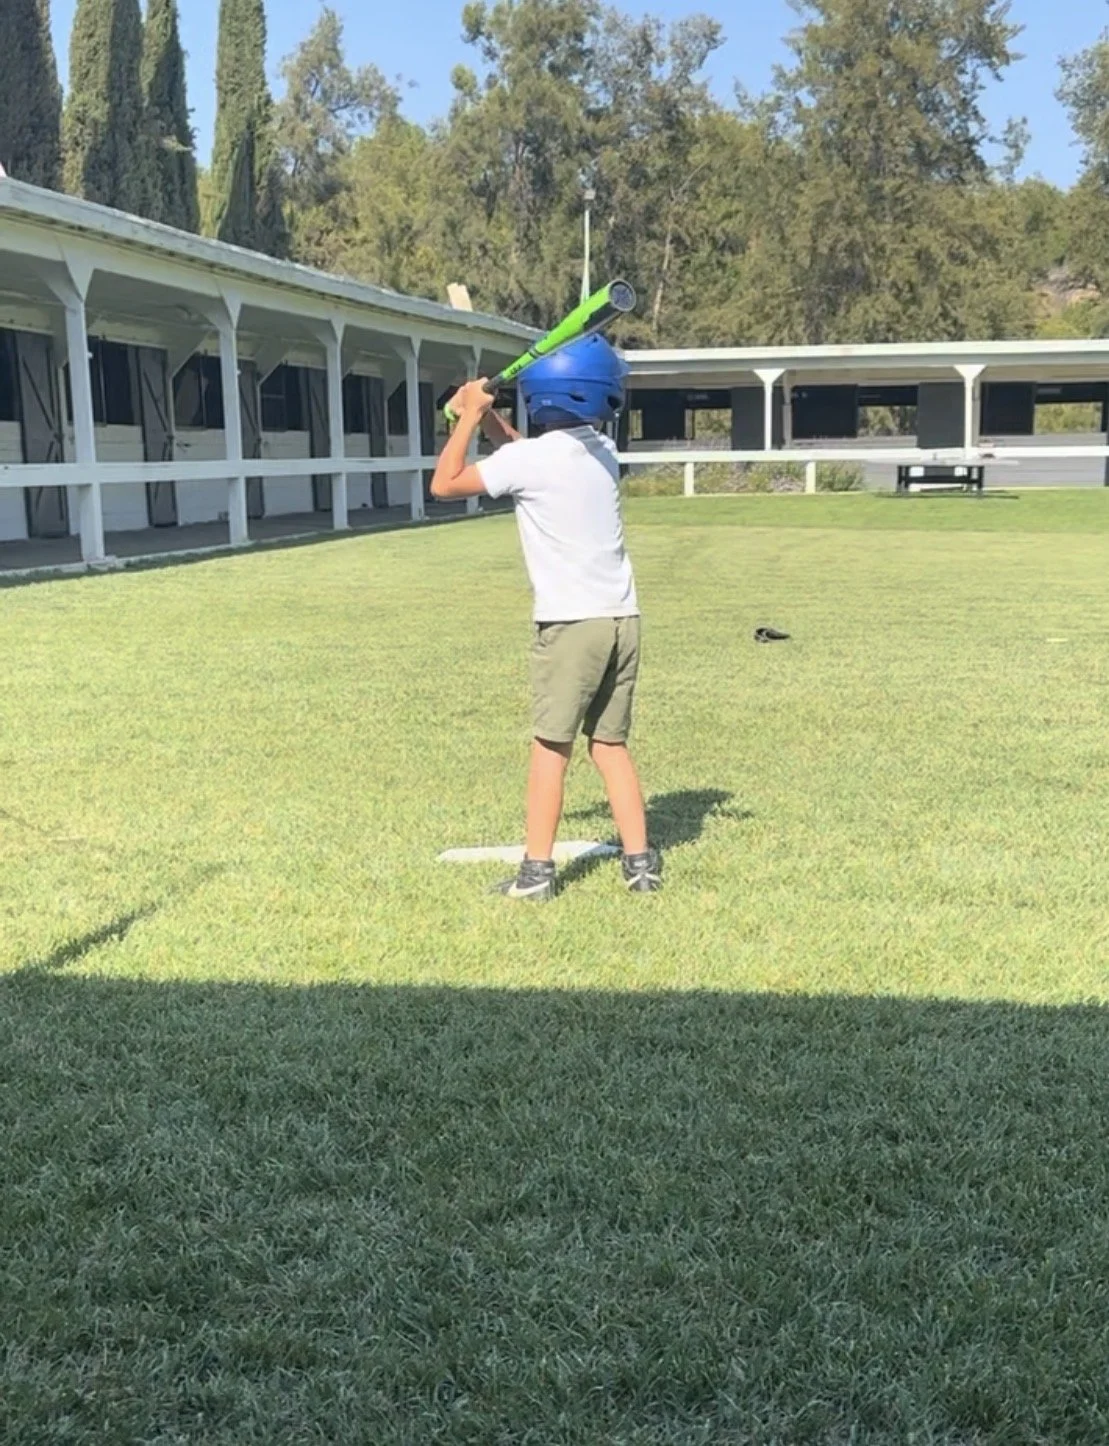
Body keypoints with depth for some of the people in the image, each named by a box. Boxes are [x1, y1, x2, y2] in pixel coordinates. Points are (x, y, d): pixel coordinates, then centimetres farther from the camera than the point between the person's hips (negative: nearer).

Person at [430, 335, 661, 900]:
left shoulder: (525, 459, -10)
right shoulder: (601, 451, 10)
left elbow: (444, 484, 3)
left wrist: (470, 417, 11)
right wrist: (486, 416, 18)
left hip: (571, 622, -6)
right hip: (622, 619, 6)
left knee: (550, 747, 2)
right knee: (611, 744, 14)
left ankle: (537, 870, 6)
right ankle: (641, 861, 14)